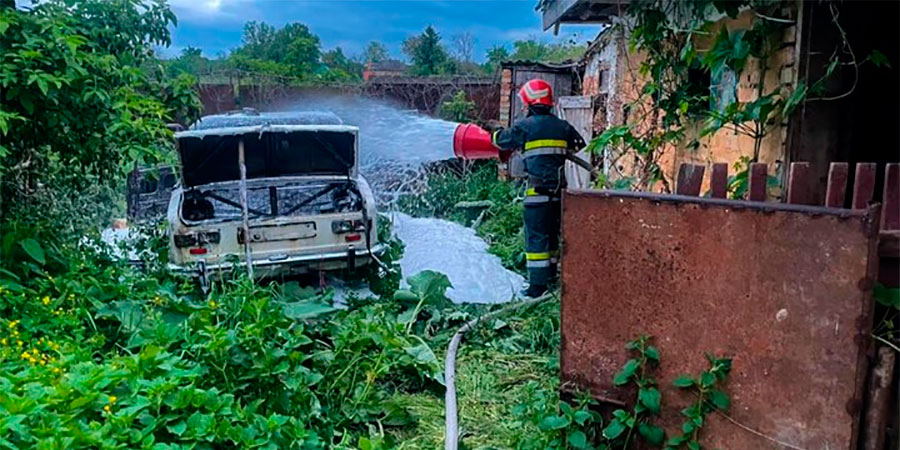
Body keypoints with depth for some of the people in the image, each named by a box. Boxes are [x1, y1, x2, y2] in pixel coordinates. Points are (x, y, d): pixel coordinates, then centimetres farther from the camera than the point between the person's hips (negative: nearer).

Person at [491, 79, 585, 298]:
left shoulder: (525, 126, -6)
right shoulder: (562, 126, 8)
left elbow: (501, 139, 9)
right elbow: (579, 144, 24)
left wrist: (493, 132, 32)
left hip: (537, 190, -5)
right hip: (558, 189, 6)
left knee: (536, 236, -3)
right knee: (552, 233, 18)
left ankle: (537, 285, -4)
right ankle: (550, 275, 31)